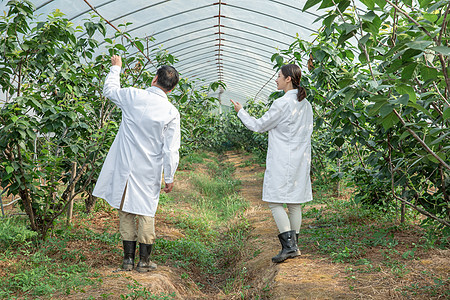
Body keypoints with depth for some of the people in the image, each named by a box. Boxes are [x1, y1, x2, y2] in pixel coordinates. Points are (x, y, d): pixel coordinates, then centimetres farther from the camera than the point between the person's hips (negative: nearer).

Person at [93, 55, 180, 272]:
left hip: (125, 166, 1)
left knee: (126, 212, 10)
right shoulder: (171, 113, -9)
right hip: (149, 172, -1)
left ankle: (128, 259, 16)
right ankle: (144, 261, 16)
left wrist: (116, 68, 30)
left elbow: (109, 90, 14)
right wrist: (169, 177, 1)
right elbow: (171, 150, -8)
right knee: (145, 213, 10)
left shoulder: (132, 96, -7)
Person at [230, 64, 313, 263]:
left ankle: (289, 245, -10)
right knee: (294, 203, 11)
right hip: (300, 160, 8)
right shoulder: (305, 104, 10)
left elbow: (259, 126, -6)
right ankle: (293, 245, 16)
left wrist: (240, 112, 8)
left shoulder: (282, 103, -14)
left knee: (275, 202, -3)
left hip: (282, 161, -8)